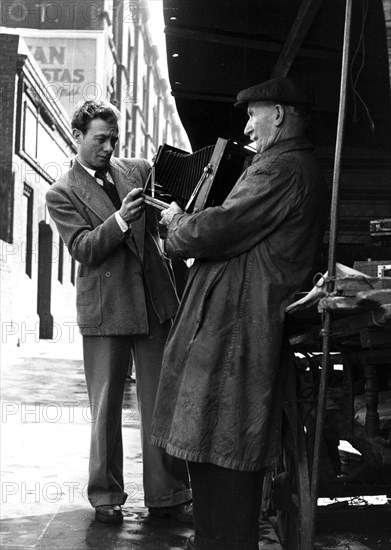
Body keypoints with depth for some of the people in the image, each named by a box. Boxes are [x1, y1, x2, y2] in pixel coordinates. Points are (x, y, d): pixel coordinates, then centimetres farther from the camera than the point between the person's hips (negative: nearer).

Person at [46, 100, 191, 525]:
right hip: (105, 308, -3)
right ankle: (106, 497, 20)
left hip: (155, 300, 3)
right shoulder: (61, 194, 0)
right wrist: (119, 220, -25)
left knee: (160, 402, 5)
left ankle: (167, 495, 13)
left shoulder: (138, 171, 11)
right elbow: (84, 249, -11)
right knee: (105, 407, 6)